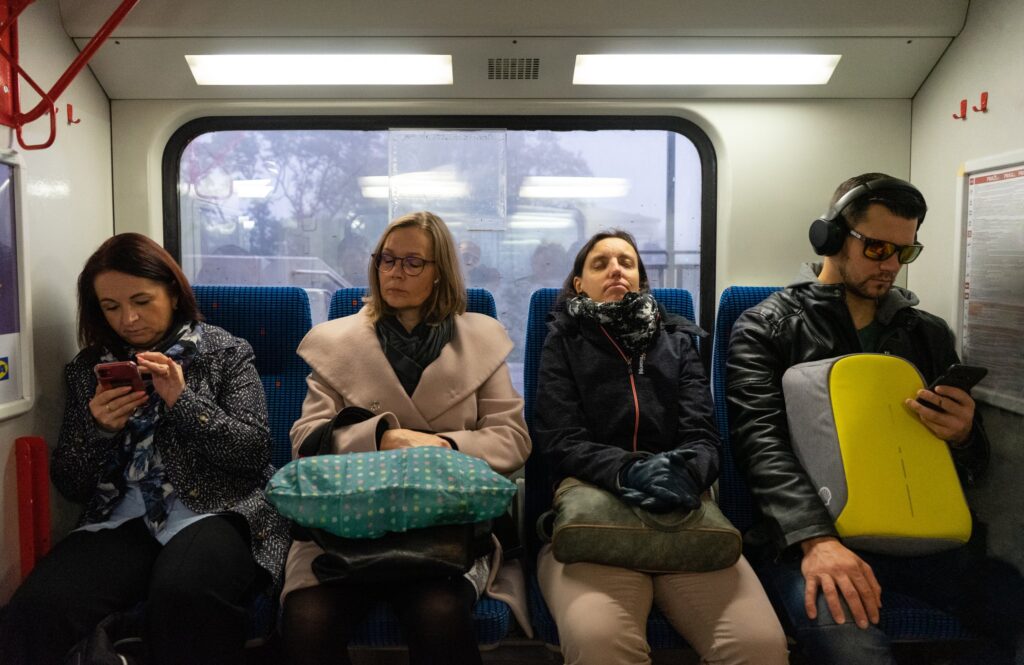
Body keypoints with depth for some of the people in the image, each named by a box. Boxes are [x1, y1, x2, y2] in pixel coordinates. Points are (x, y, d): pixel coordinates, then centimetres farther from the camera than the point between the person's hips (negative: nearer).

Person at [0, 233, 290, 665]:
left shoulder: (225, 351, 7)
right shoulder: (87, 369, 16)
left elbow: (255, 452, -3)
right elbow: (69, 485, 13)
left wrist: (182, 399, -14)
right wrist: (99, 427, -7)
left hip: (215, 510, -2)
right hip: (122, 518, 3)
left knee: (182, 597, -36)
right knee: (35, 609, -28)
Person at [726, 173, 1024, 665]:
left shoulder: (929, 333, 18)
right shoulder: (766, 327, 3)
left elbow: (973, 462, 21)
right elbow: (763, 441, -10)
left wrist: (963, 437, -5)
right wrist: (816, 539, -26)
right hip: (804, 530, -5)